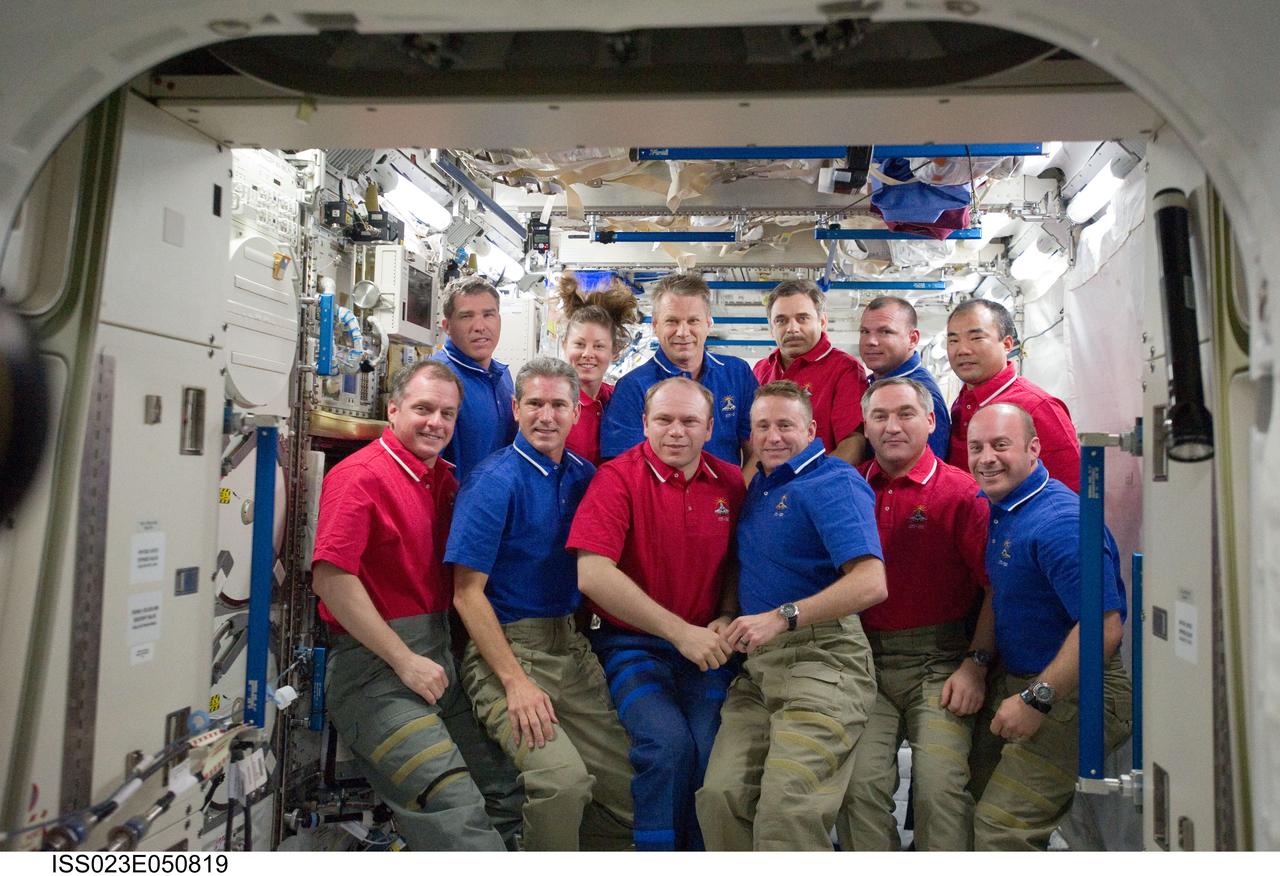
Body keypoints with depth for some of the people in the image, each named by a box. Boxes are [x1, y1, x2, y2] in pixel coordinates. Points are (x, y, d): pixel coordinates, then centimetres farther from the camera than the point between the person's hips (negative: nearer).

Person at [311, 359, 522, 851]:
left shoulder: (443, 478, 13)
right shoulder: (360, 474, -10)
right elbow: (330, 578, -18)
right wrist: (404, 660, -16)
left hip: (440, 659, 8)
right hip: (376, 665, -8)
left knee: (509, 796, 9)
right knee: (458, 819, -17)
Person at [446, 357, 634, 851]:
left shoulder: (584, 475, 8)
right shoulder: (496, 481, -11)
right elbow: (467, 593, -13)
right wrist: (516, 682, -19)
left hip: (572, 647, 6)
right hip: (505, 648, -6)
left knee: (625, 786, -1)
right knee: (564, 777, -24)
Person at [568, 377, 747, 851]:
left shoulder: (731, 483, 5)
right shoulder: (617, 478, -9)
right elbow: (592, 574, -20)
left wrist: (726, 618, -3)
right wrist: (680, 631, -19)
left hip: (706, 646, 3)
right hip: (632, 643, -3)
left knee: (711, 746, -16)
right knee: (668, 741, -23)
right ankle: (655, 856, 3)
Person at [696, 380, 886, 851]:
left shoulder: (833, 483, -7)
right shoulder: (759, 487, 18)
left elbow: (871, 583, -19)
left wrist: (782, 617, -25)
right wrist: (727, 621, 10)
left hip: (822, 657, -7)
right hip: (759, 663, 7)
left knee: (787, 809, -15)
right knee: (720, 795, -5)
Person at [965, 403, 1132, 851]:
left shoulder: (1059, 521, -24)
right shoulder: (998, 508, 6)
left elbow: (1104, 626, -29)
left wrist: (1037, 701, -24)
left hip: (1072, 696, -9)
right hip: (1017, 683, 9)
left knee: (1000, 829, -9)